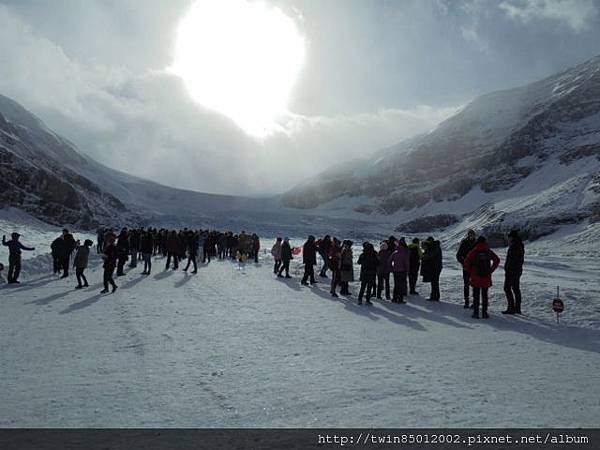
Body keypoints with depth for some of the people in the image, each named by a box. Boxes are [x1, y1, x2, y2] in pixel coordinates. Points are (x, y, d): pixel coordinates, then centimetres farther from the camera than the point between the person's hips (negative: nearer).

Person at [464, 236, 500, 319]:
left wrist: (471, 272, 0)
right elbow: (497, 260, -2)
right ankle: (484, 312, 12)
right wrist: (491, 270, 3)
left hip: (475, 277, -2)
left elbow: (466, 263, -13)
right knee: (484, 295, 12)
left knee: (476, 296, 6)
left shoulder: (473, 252, -6)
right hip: (486, 278, 2)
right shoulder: (489, 252, 0)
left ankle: (476, 313, 5)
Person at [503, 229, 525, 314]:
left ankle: (511, 308, -7)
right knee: (516, 288, 14)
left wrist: (507, 270, -20)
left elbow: (511, 260, -22)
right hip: (518, 270, 10)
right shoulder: (520, 245, 13)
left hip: (512, 270, -10)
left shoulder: (514, 246, -18)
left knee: (507, 288, -5)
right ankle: (517, 308, 18)